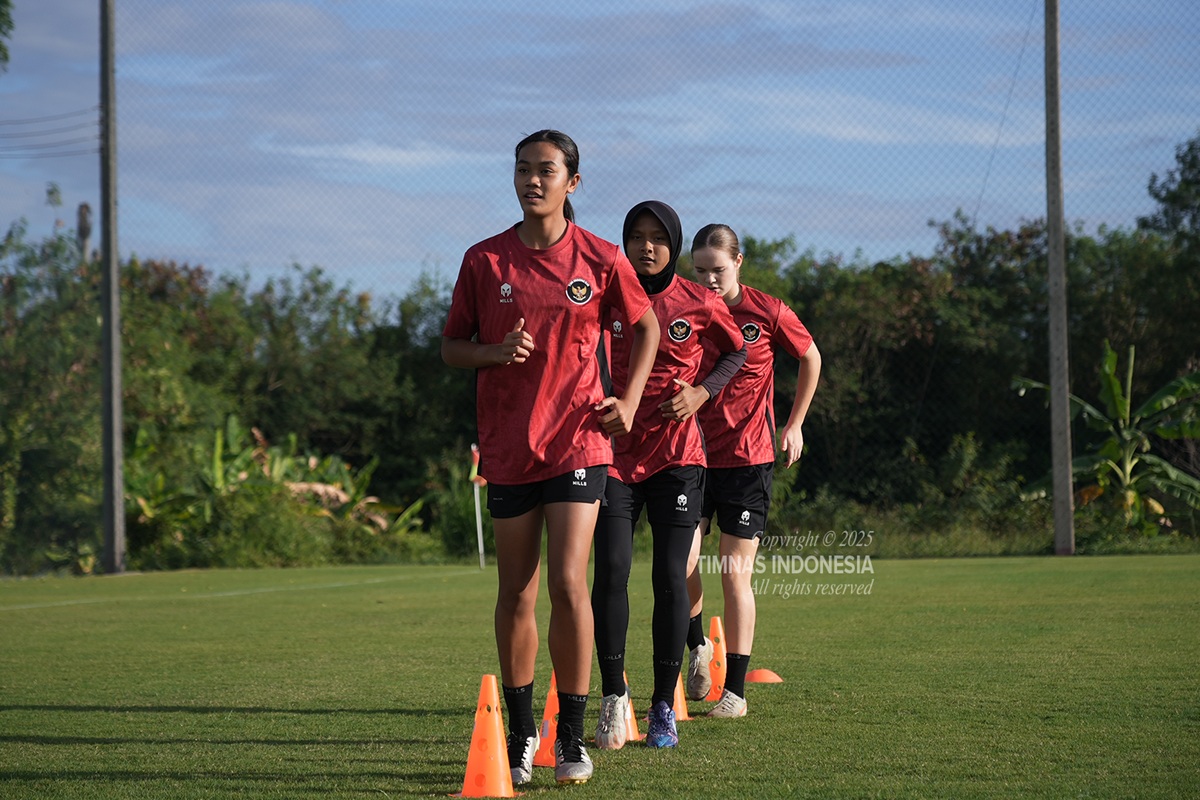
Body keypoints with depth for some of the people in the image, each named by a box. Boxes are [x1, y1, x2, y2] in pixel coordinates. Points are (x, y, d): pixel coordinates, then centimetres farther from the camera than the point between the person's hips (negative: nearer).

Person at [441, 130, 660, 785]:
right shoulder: (483, 260, 3)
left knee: (567, 585, -12)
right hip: (508, 447, 2)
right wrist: (495, 352, -12)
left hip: (578, 441, -2)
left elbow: (645, 324, 16)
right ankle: (521, 734, 21)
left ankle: (571, 739, -2)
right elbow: (450, 347, 9)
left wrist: (630, 399, 4)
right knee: (516, 595, 7)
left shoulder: (601, 259, 1)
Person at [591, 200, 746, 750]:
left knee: (670, 577, -3)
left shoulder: (699, 304, 0)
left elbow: (737, 351, 15)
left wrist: (702, 392, -2)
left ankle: (664, 707, 7)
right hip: (615, 452, 0)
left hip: (676, 456, 0)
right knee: (611, 569, -10)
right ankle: (614, 695, 4)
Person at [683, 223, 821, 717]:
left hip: (749, 458, -1)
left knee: (735, 573, -3)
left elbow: (810, 359, 11)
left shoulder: (768, 314, -5)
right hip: (692, 454, 2)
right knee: (681, 561, -11)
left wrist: (795, 424, 10)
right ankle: (698, 646, 20)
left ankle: (736, 691, 5)